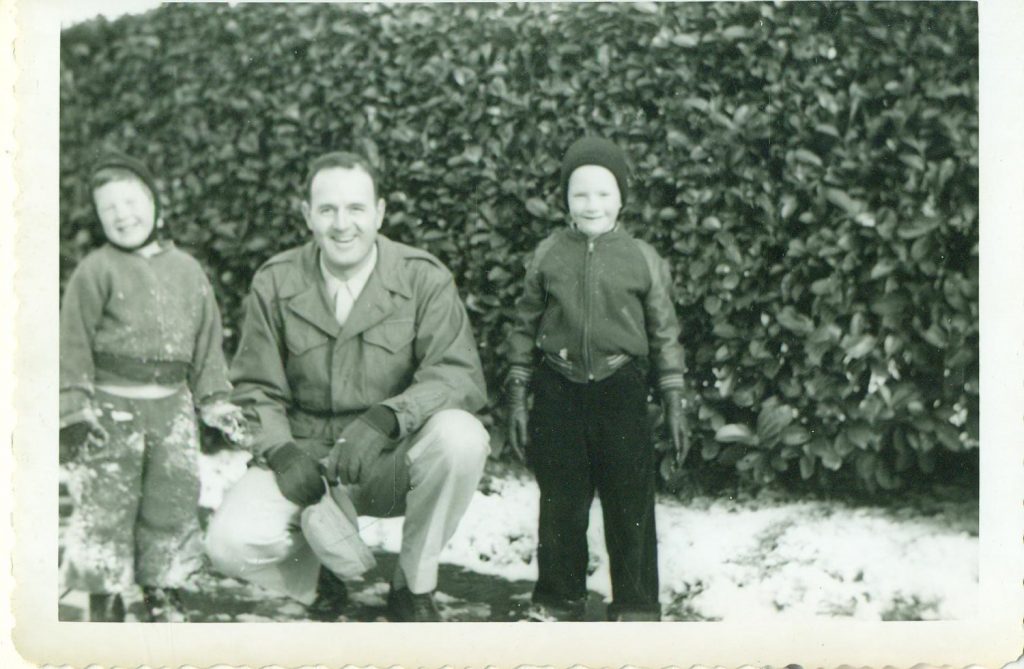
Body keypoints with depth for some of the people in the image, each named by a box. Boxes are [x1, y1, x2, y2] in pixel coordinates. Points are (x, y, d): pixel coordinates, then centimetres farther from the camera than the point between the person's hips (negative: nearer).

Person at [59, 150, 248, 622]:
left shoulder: (187, 270, 10)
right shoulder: (95, 271, -2)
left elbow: (206, 340, 14)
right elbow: (74, 343, -5)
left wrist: (214, 401, 9)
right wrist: (74, 410, -11)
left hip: (171, 407, 4)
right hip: (110, 406, -3)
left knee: (175, 499, 8)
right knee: (105, 507, 0)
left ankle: (164, 597, 24)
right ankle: (105, 605, 14)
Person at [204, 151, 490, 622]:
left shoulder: (424, 279, -7)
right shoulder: (275, 284, 0)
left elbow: (459, 375, -17)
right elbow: (255, 390, 3)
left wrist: (386, 417, -34)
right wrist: (283, 452, -18)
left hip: (394, 465, -1)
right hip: (306, 459, 1)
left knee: (459, 436, -33)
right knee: (228, 543, -24)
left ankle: (415, 585, -7)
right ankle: (316, 579, 13)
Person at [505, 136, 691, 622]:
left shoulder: (643, 259, 0)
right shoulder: (547, 256, 3)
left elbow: (665, 334, 5)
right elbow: (524, 327, 8)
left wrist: (674, 402, 3)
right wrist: (517, 396, 5)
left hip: (620, 389, -1)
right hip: (558, 391, 1)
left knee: (630, 501, 4)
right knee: (560, 501, 10)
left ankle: (636, 607, 18)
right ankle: (558, 599, 26)